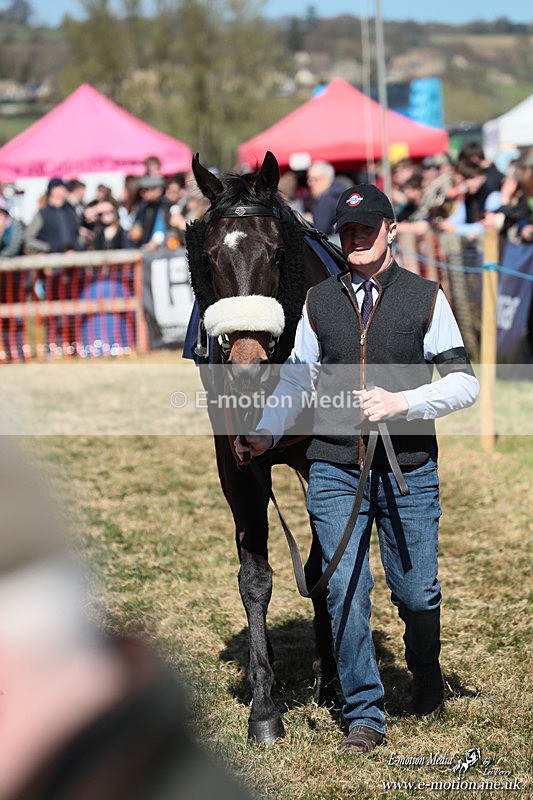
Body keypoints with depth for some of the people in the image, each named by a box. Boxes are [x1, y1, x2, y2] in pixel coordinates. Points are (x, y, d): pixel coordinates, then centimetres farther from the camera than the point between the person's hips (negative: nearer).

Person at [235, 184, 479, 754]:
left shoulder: (426, 298, 2)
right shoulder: (319, 301, 8)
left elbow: (464, 382, -2)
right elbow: (296, 379, 15)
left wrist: (402, 402, -16)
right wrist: (266, 434, 0)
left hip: (408, 469, -1)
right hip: (334, 467, 1)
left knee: (416, 592, 5)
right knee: (345, 589, -5)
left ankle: (425, 672, 37)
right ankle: (364, 716, 6)